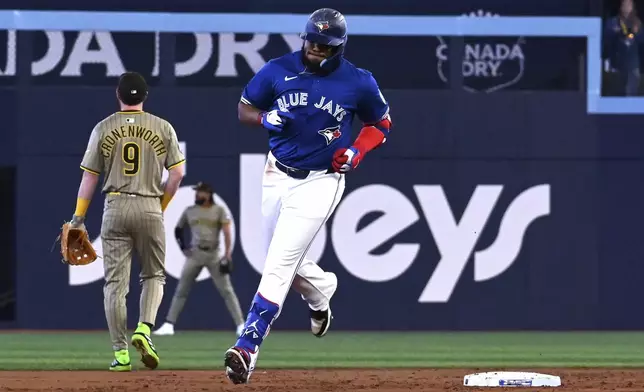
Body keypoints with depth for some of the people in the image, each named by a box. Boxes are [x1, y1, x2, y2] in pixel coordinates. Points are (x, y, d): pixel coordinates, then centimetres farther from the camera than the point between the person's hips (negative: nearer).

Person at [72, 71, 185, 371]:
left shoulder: (103, 129, 2)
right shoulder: (162, 128, 2)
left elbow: (90, 176, 1)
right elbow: (177, 173, -1)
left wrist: (78, 218, 4)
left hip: (115, 208, 0)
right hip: (150, 207, 0)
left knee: (115, 282, 3)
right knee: (153, 275, 15)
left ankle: (120, 353, -1)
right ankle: (144, 329, -10)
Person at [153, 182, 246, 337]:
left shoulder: (219, 211, 2)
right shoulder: (189, 211, 10)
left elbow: (227, 233, -4)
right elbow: (178, 230, 21)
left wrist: (227, 255, -15)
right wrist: (183, 246, 5)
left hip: (214, 255, -3)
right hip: (194, 255, 3)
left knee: (227, 290, -6)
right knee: (181, 290, 1)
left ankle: (241, 325, -6)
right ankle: (168, 325, 2)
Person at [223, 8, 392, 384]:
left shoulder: (359, 83, -7)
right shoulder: (279, 70, -3)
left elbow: (381, 123, 9)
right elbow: (244, 108, 7)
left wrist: (357, 152, -10)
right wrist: (266, 118, -16)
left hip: (320, 181, -4)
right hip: (277, 175, 4)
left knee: (279, 264, -15)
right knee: (282, 258, 16)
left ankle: (247, 347, -20)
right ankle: (321, 290, 51)